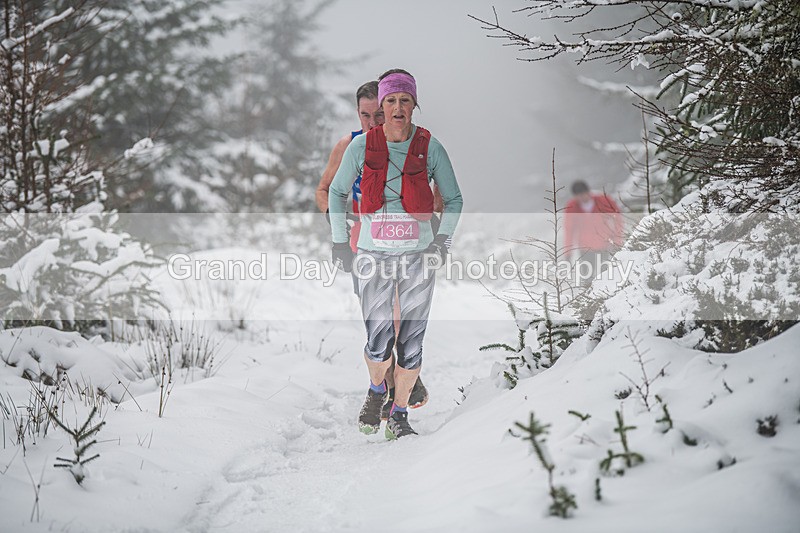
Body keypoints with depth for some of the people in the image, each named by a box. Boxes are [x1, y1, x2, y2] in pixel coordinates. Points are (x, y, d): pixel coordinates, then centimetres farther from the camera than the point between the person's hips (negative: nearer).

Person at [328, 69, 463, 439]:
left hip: (419, 254, 0)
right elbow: (336, 192, 12)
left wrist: (442, 239, -4)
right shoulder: (361, 147, -1)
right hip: (374, 254, 0)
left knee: (411, 341, 0)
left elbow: (454, 200, 9)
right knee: (378, 342, -9)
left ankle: (399, 415, 16)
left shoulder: (430, 147, -2)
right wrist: (339, 241, 5)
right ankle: (376, 391, 23)